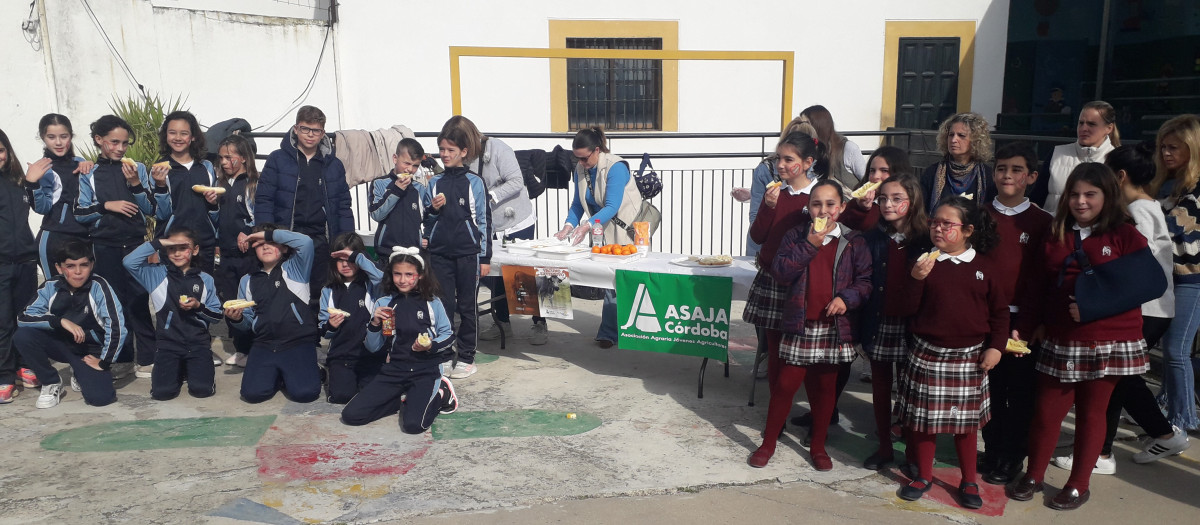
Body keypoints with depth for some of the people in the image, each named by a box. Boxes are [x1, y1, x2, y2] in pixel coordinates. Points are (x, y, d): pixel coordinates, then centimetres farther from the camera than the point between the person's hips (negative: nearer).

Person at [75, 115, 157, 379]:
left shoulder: (137, 168, 5)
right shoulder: (89, 173, 4)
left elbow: (151, 209, 2)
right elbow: (80, 213, 2)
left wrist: (136, 184, -11)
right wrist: (107, 205, -12)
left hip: (135, 243, 0)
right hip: (105, 246, 0)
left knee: (139, 300, -2)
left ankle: (146, 359, 3)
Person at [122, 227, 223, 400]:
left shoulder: (205, 280, 5)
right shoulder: (157, 274, 3)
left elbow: (217, 316, 6)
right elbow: (129, 262, -15)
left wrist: (198, 306, -13)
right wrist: (158, 243, -14)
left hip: (198, 342, 0)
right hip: (168, 342, 0)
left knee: (202, 389, -16)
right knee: (162, 392, -15)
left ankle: (192, 368, 20)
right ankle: (178, 370, 20)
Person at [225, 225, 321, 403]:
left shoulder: (294, 268, 5)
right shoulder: (248, 280, 17)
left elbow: (305, 242, -16)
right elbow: (247, 322, 19)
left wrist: (269, 234, -7)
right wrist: (237, 319, -5)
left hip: (299, 343, -4)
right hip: (264, 345, 4)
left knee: (305, 392, -22)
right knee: (252, 393, -16)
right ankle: (276, 374, 15)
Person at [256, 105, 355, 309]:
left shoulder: (334, 165, 10)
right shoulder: (278, 160, 3)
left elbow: (344, 206, 11)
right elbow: (263, 200, -1)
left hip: (322, 243, 2)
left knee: (320, 297, 5)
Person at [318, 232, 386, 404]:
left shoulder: (370, 285, 2)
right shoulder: (329, 291, 11)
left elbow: (384, 278, -23)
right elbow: (322, 329, 9)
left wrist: (355, 257, -18)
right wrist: (329, 326, -15)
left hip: (370, 353, -2)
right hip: (340, 355, 2)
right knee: (342, 395, -19)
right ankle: (331, 377, 13)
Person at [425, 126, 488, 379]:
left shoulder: (474, 182, -1)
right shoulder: (434, 182, 8)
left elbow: (482, 220, 1)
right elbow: (427, 221, 15)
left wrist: (484, 257, -2)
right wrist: (433, 209, -8)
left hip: (468, 252, -3)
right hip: (439, 252, 3)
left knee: (467, 306, 5)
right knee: (442, 304, 6)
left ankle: (466, 357, 14)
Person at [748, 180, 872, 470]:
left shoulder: (853, 242, 1)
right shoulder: (797, 235, 1)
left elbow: (865, 280, 2)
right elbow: (780, 272, -10)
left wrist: (846, 298, -16)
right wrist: (809, 245, -16)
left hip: (835, 327, 1)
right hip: (800, 325, -1)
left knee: (825, 386, 12)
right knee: (786, 383, 2)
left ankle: (818, 446, 29)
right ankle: (768, 442, 18)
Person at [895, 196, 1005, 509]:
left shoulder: (985, 267, 0)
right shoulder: (925, 263, -1)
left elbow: (1000, 312, 6)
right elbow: (906, 309, -6)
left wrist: (995, 346, -2)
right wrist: (916, 279, -19)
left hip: (969, 357, 0)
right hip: (927, 355, 0)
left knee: (966, 421, 11)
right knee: (923, 418, 7)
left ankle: (969, 481, 26)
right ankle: (923, 476, 24)